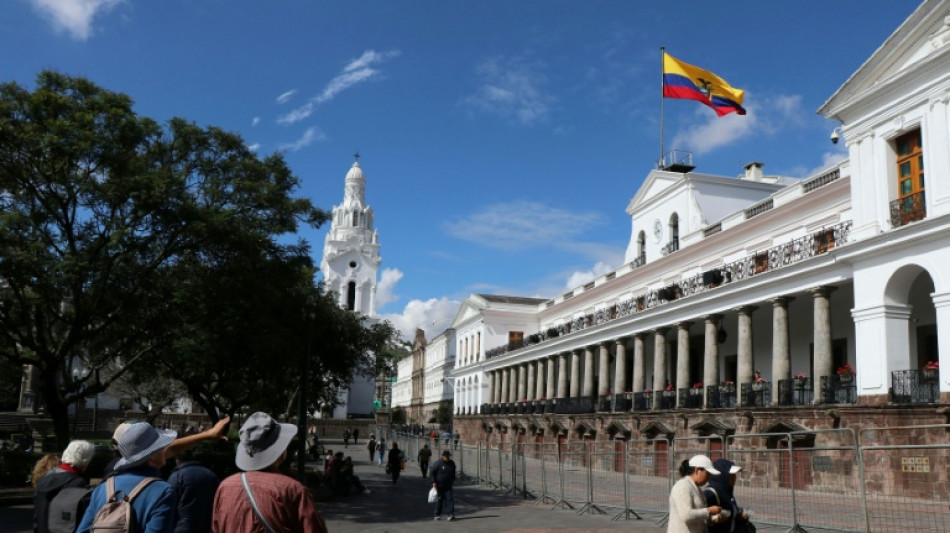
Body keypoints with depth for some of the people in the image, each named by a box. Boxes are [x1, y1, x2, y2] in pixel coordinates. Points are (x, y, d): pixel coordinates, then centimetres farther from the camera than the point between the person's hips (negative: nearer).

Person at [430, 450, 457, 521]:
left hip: (448, 486, 3)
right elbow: (432, 473, -8)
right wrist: (434, 482, -15)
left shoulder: (452, 463, 6)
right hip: (439, 485, -3)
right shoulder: (437, 463, -10)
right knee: (439, 500, 6)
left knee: (450, 499, -9)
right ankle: (437, 515, 19)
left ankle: (451, 514, -13)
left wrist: (453, 480, 18)